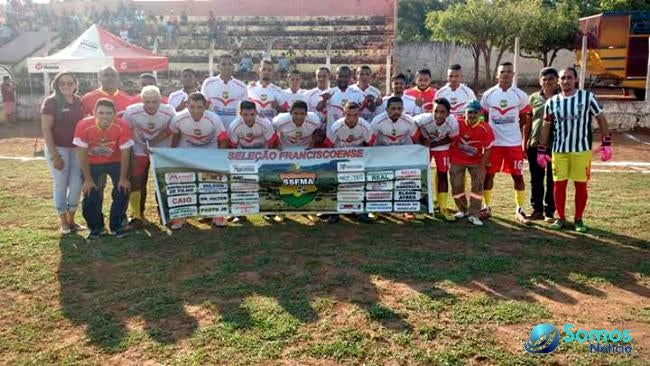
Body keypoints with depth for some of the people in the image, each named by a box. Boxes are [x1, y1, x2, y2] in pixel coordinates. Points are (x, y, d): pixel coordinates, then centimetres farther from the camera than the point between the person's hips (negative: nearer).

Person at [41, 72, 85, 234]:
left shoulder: (79, 101, 6)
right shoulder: (51, 102, -8)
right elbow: (46, 129, -11)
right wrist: (54, 154, -16)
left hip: (77, 149, 5)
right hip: (58, 149, -5)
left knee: (77, 185, 8)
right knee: (61, 186, 3)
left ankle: (71, 220, 22)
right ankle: (63, 223, 14)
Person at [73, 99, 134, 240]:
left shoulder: (122, 126, -28)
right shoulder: (84, 126, -29)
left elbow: (125, 153, -17)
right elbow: (82, 153, -18)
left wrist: (123, 178, -14)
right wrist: (88, 179, -15)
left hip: (115, 162, 1)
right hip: (92, 163, 0)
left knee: (122, 191, -10)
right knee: (91, 195, -8)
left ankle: (116, 226, 11)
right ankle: (95, 227, 16)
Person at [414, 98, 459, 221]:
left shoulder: (452, 123, -32)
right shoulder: (423, 119, -37)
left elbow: (450, 139, -13)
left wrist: (432, 144, -22)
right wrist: (422, 140, -18)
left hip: (441, 146, 1)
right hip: (424, 145, -1)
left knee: (442, 175, 2)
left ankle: (443, 207, 13)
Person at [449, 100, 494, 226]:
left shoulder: (485, 128, -18)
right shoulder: (457, 124, -17)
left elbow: (487, 149, -10)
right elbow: (451, 141, -2)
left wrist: (482, 167, -11)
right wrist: (450, 160, -1)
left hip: (476, 161, 0)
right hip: (458, 160, 1)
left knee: (478, 185, -8)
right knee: (457, 186, 2)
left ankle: (473, 215, 0)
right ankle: (463, 210, 25)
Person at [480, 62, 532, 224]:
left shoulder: (520, 95, 1)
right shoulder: (488, 94, 2)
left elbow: (525, 121, 7)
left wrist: (525, 142, 1)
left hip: (514, 143, 0)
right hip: (493, 142, 1)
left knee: (518, 175, 2)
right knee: (488, 174, 4)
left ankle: (520, 211, 11)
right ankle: (487, 207, 17)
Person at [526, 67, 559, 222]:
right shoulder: (533, 98, 8)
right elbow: (528, 122, 10)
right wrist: (525, 143, 7)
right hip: (535, 145, 2)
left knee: (552, 181, 4)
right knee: (536, 180, 9)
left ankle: (549, 211, 14)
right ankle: (537, 210, 20)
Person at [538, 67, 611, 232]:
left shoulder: (587, 97, -3)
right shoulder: (552, 102, 4)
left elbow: (601, 119, 1)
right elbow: (546, 127, 10)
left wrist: (606, 143, -4)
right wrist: (541, 151, 7)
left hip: (582, 150, -2)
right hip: (559, 150, 2)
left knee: (581, 185, 5)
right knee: (559, 184, 3)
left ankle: (578, 219, 18)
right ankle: (561, 218, 17)